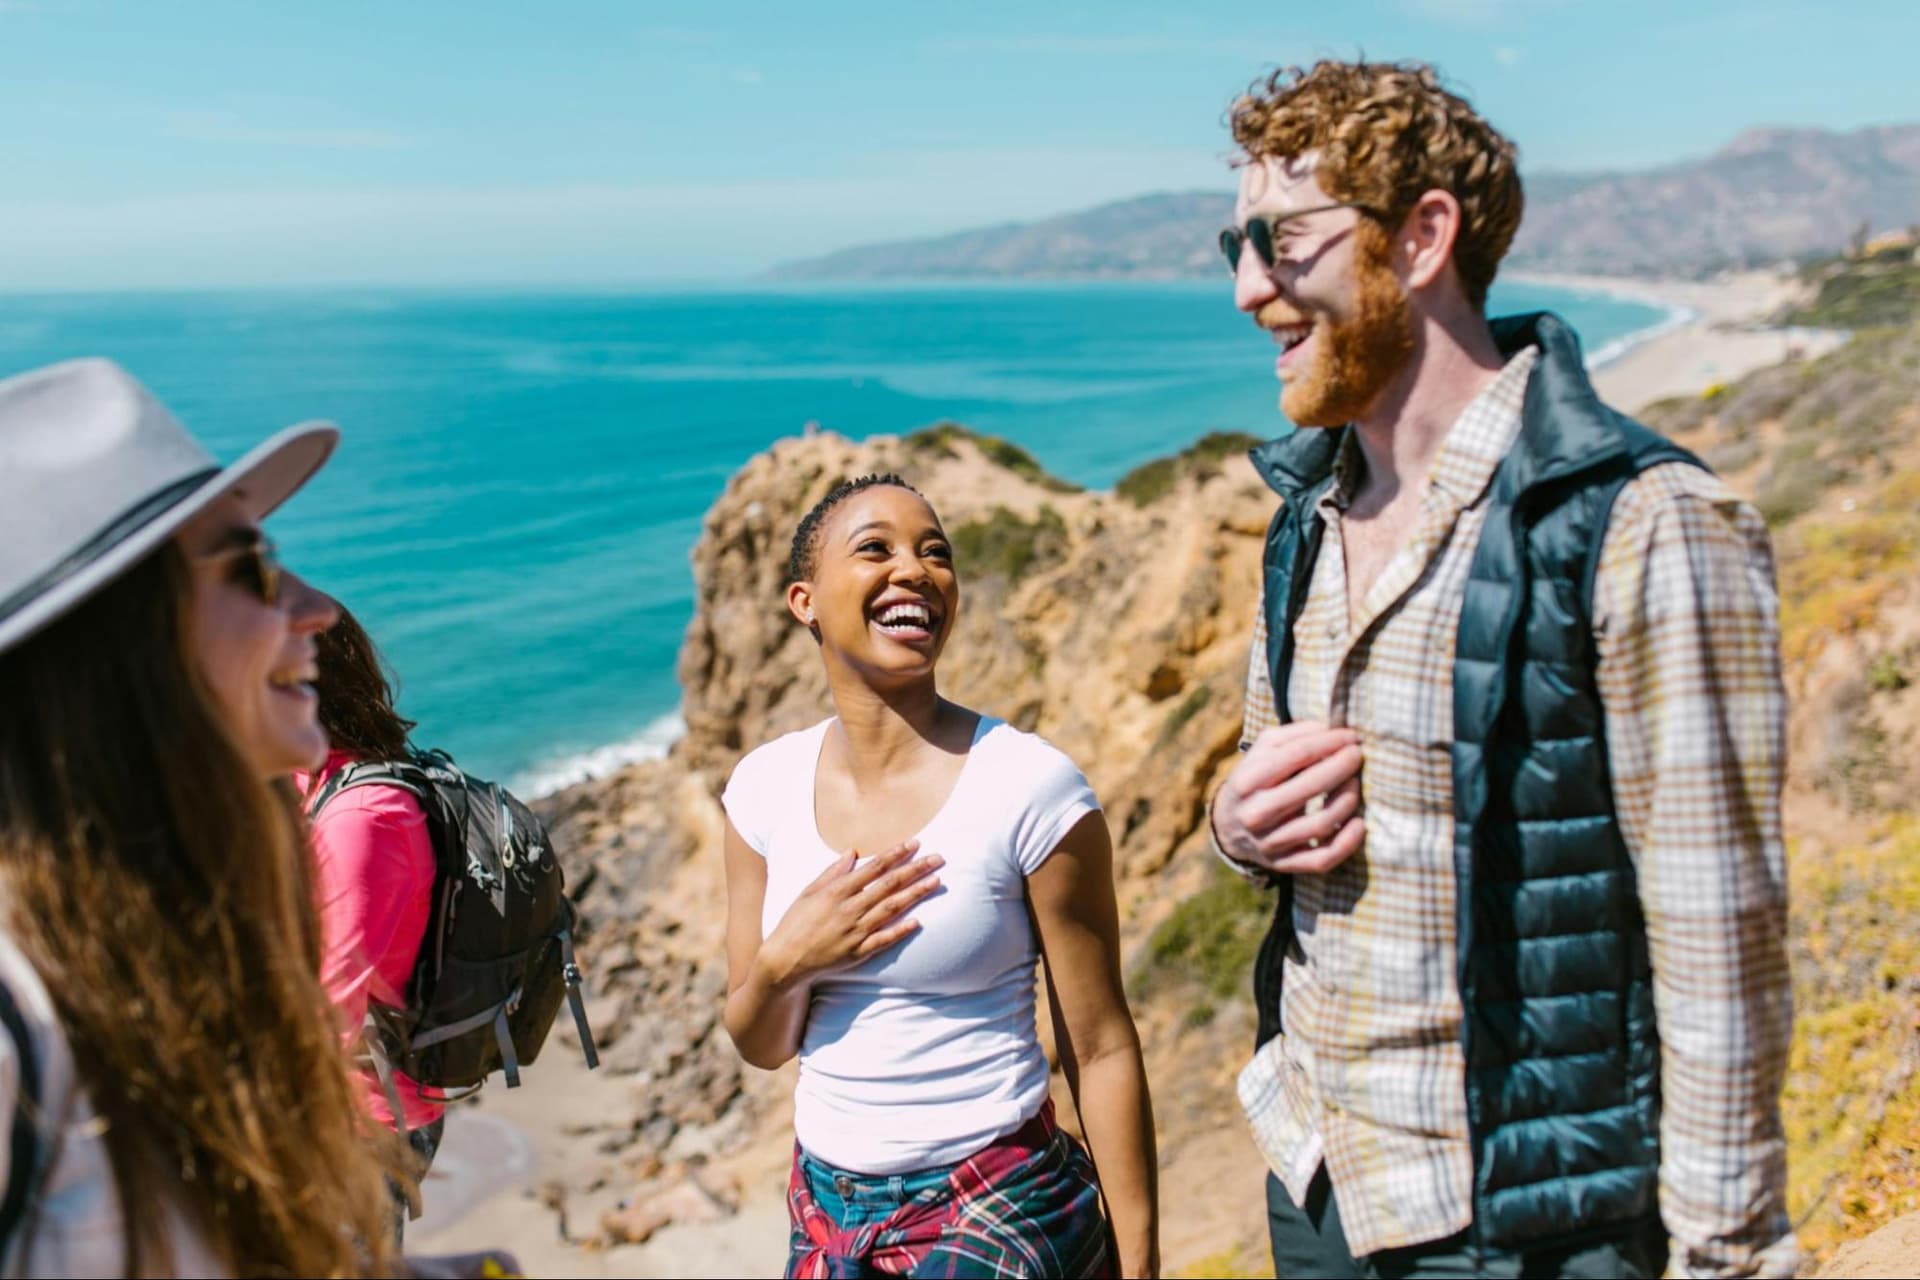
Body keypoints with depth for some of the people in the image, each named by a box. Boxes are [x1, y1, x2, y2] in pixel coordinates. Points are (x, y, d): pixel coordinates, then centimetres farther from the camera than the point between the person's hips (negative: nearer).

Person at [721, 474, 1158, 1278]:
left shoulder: (1030, 787, -17)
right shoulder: (766, 787, -4)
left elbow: (1102, 1051, -10)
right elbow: (760, 1048, 4)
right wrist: (786, 960, -16)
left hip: (999, 1214, -4)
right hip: (827, 1210, 5)